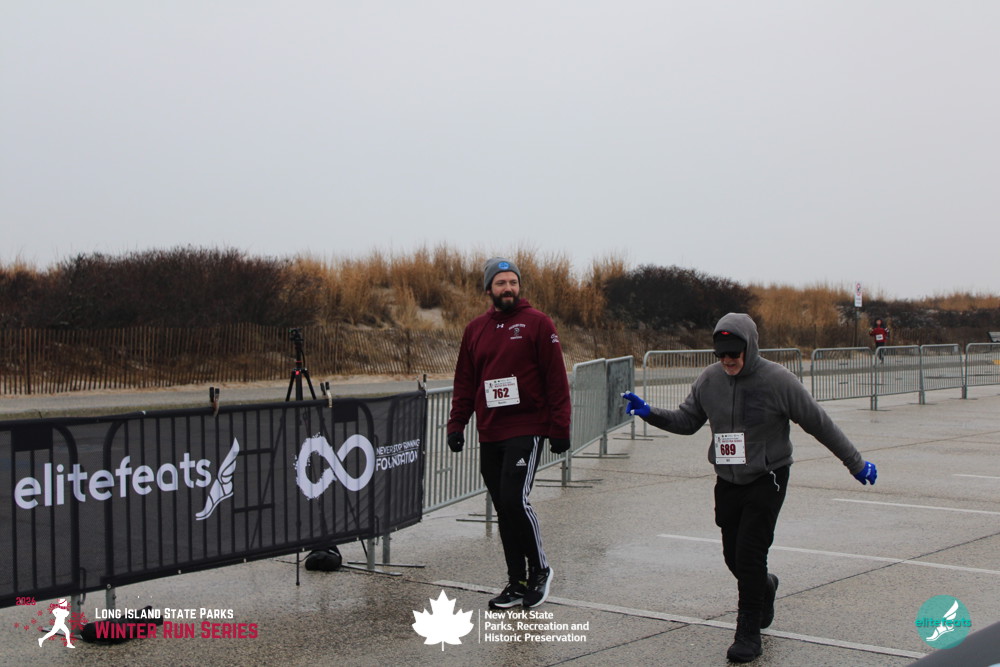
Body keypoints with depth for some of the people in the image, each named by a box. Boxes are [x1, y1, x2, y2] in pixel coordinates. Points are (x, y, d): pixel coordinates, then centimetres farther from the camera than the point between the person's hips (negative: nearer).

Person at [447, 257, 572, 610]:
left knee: (515, 499, -15)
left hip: (526, 430, -5)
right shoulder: (475, 329, 12)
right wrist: (456, 424, 7)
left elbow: (556, 379, -5)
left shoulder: (537, 323, -2)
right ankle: (517, 583, 17)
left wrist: (559, 428, -9)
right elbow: (464, 381, 16)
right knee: (503, 508, 8)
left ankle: (539, 569, 6)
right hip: (489, 435, 5)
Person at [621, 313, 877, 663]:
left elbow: (820, 424, -6)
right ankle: (764, 587, 45)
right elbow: (686, 421, 7)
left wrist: (856, 464, 1)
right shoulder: (709, 380, -3)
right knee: (734, 555, 10)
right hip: (727, 481, 5)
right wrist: (649, 412, -11)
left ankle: (749, 634, 2)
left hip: (767, 480, -4)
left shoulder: (778, 380, -15)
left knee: (750, 553, -12)